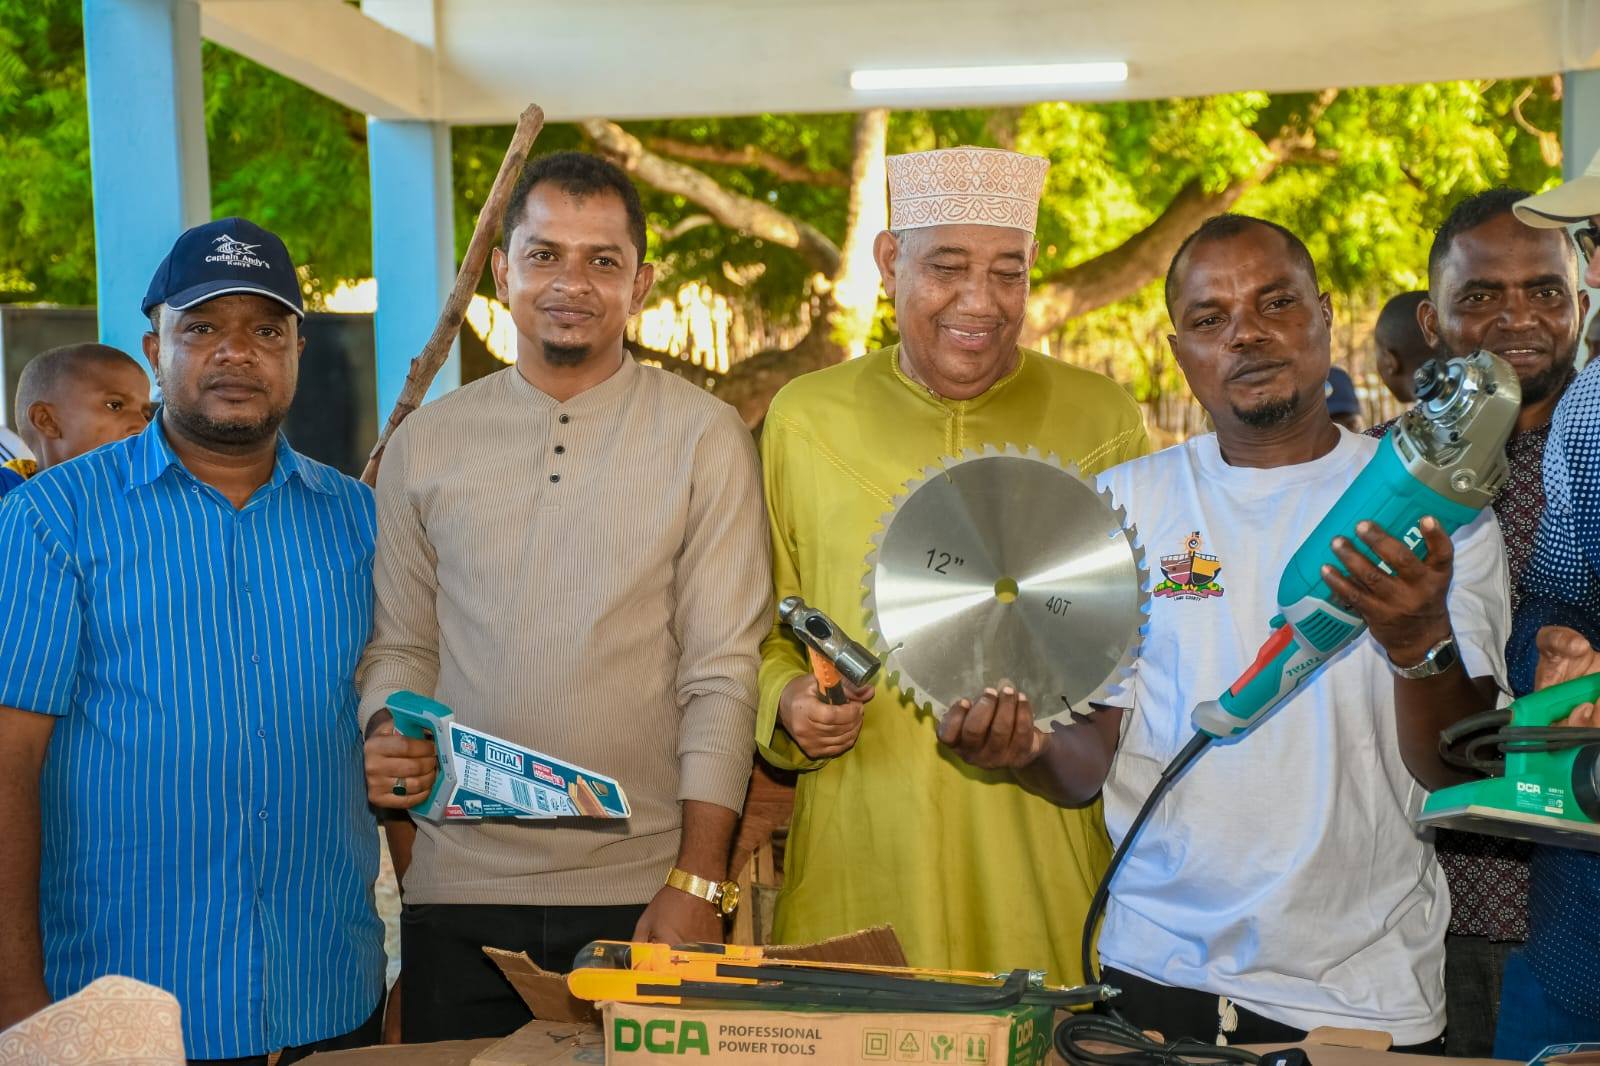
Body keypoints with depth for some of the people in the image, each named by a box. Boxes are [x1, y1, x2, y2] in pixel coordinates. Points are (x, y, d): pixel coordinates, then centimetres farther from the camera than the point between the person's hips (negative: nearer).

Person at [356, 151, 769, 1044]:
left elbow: (723, 673, -4)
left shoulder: (705, 437, -1)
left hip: (641, 894, -2)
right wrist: (389, 736, -8)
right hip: (459, 895, 2)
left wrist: (696, 884, -10)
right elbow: (401, 642, 14)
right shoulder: (426, 443, 9)